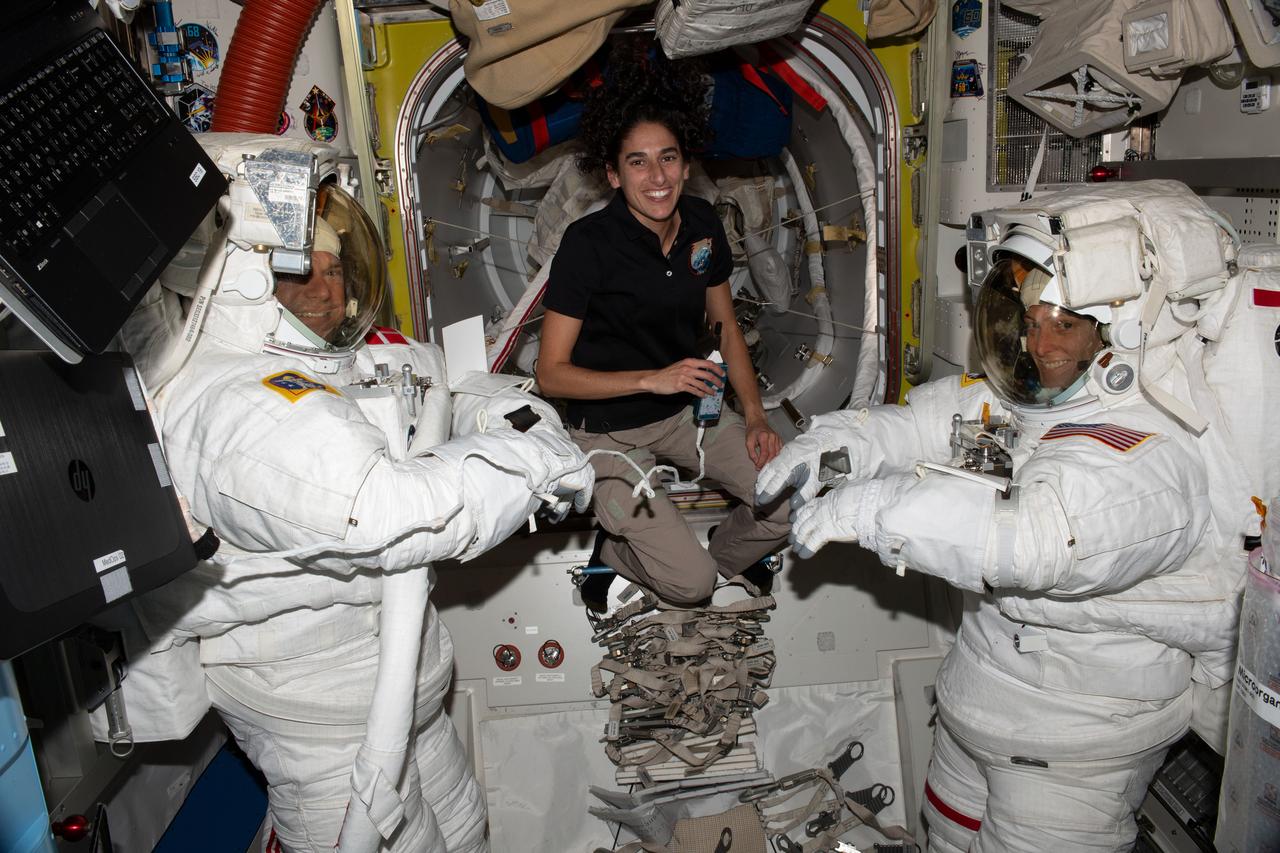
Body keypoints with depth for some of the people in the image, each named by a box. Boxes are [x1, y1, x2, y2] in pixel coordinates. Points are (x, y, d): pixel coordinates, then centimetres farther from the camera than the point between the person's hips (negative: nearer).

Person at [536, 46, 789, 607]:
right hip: (608, 429, -5)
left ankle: (720, 558, 22)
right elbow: (551, 374, -19)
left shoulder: (702, 224, -3)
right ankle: (614, 553, 18)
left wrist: (754, 416, -2)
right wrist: (652, 378, -28)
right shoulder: (589, 243, -21)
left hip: (687, 409, 6)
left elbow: (725, 328, 9)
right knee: (688, 584, -13)